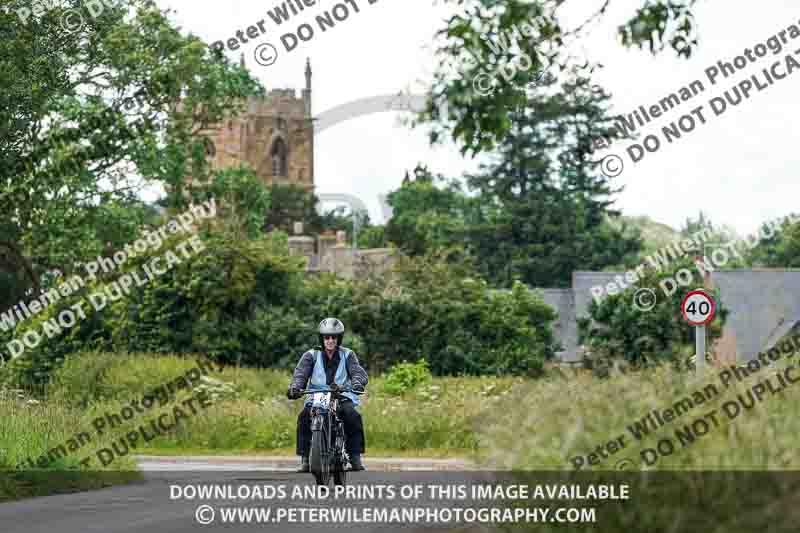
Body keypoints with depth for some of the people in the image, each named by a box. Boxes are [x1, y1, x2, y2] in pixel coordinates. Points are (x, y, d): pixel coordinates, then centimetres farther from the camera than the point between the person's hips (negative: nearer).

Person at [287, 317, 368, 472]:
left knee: (353, 416, -29)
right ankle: (305, 458, -21)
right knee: (304, 417, -28)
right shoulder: (311, 355, 7)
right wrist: (294, 388, -28)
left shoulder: (347, 355, 8)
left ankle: (355, 457, -20)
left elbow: (359, 372, -6)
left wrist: (357, 384, -30)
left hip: (343, 397, 0)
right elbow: (300, 373, -7)